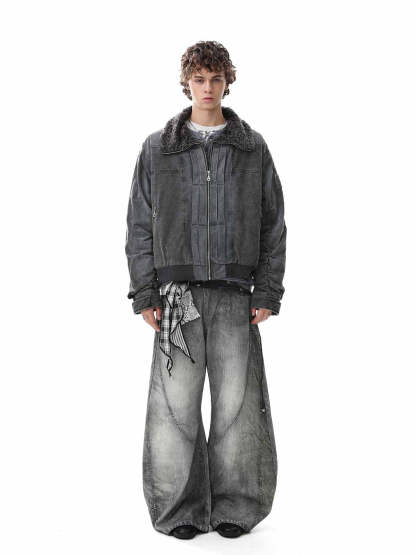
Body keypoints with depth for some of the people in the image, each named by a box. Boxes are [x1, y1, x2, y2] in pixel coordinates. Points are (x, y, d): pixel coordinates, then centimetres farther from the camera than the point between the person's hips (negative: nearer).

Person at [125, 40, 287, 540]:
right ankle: (180, 509, 11)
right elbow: (139, 225, 8)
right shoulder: (157, 148, 9)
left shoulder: (253, 148, 10)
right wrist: (144, 292, -2)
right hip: (177, 293, 0)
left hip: (235, 293, 1)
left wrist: (268, 293, 0)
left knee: (237, 401, 1)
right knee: (175, 403, -1)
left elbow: (273, 225, 9)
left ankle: (233, 507, 14)